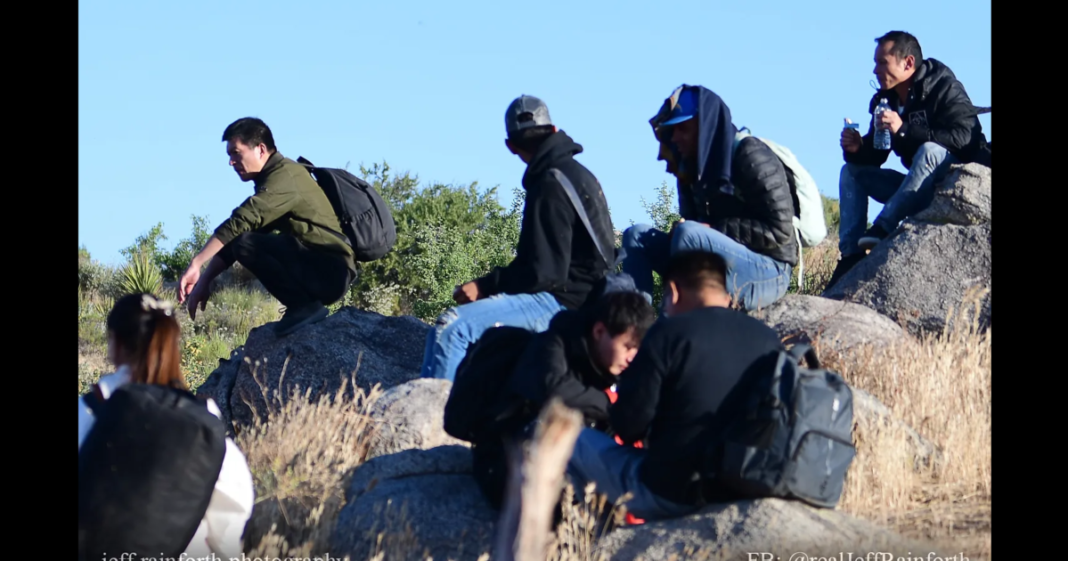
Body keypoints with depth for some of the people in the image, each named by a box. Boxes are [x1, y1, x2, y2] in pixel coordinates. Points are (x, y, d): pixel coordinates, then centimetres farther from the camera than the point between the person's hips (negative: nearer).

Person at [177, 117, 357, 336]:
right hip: (324, 271, 10)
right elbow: (234, 237, 15)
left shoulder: (284, 176, -13)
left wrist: (196, 265, -28)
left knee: (246, 244, -22)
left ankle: (303, 306, -13)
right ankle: (305, 304, 12)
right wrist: (205, 279, 6)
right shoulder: (274, 178, 17)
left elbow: (239, 223, -26)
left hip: (331, 270, -10)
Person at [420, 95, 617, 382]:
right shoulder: (579, 174, 15)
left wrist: (485, 286, -13)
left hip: (562, 300, -11)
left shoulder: (551, 185, -15)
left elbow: (544, 271, -20)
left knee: (451, 327, -24)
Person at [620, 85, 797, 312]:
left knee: (688, 234, -31)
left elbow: (779, 231, -17)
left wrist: (714, 228, -18)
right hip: (714, 271, 8)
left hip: (767, 276, -8)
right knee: (636, 236, 0)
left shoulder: (751, 158, -12)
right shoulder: (693, 167, 12)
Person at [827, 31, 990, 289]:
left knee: (930, 150, -36)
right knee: (852, 171, 2)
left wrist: (903, 130, -35)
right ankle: (851, 254, -15)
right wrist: (856, 149, -18)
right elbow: (875, 156, 6)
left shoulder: (945, 89, -15)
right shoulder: (885, 100, 5)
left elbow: (961, 137, -31)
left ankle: (883, 228, -34)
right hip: (920, 189, 8)